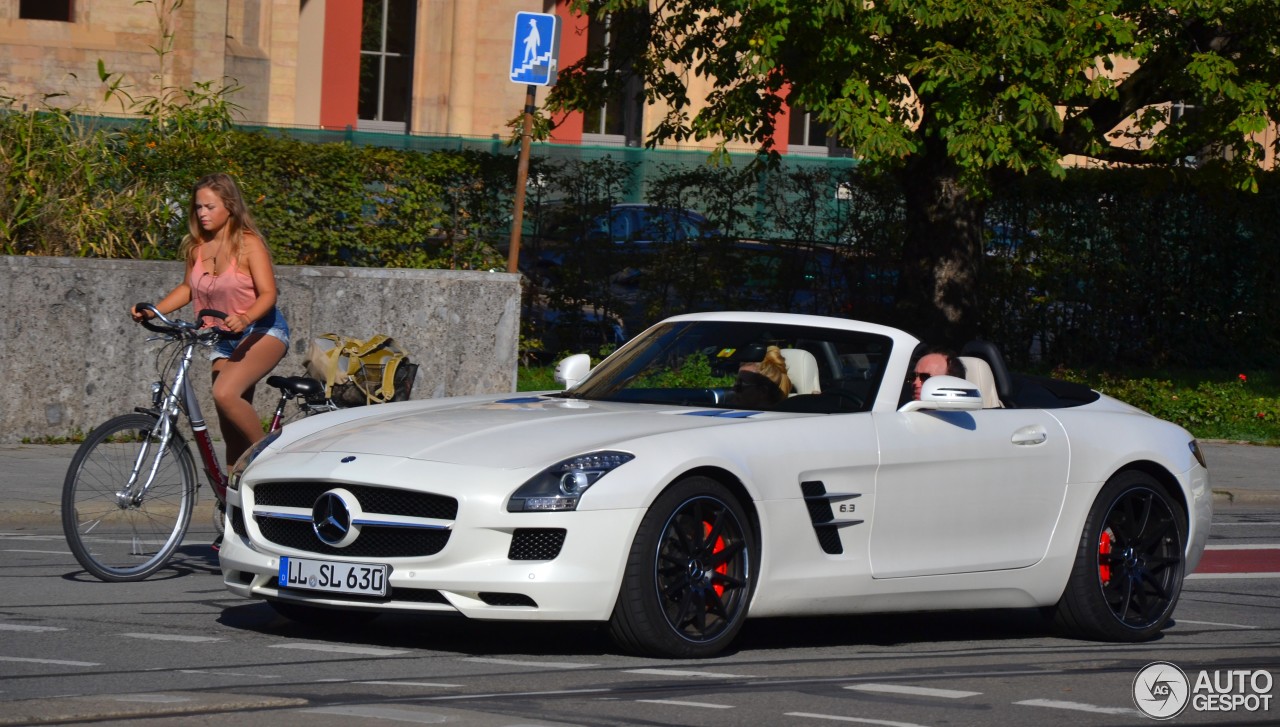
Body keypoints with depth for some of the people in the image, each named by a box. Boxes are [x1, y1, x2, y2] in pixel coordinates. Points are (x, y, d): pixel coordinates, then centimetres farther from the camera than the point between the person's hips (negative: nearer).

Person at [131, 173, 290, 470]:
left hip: (262, 332, -6)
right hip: (225, 341, 6)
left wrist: (244, 318, -40)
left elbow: (268, 293, -20)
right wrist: (151, 310, 0)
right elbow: (187, 288, 15)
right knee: (231, 429, 5)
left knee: (225, 393, -31)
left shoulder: (248, 244, -13)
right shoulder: (197, 247, 2)